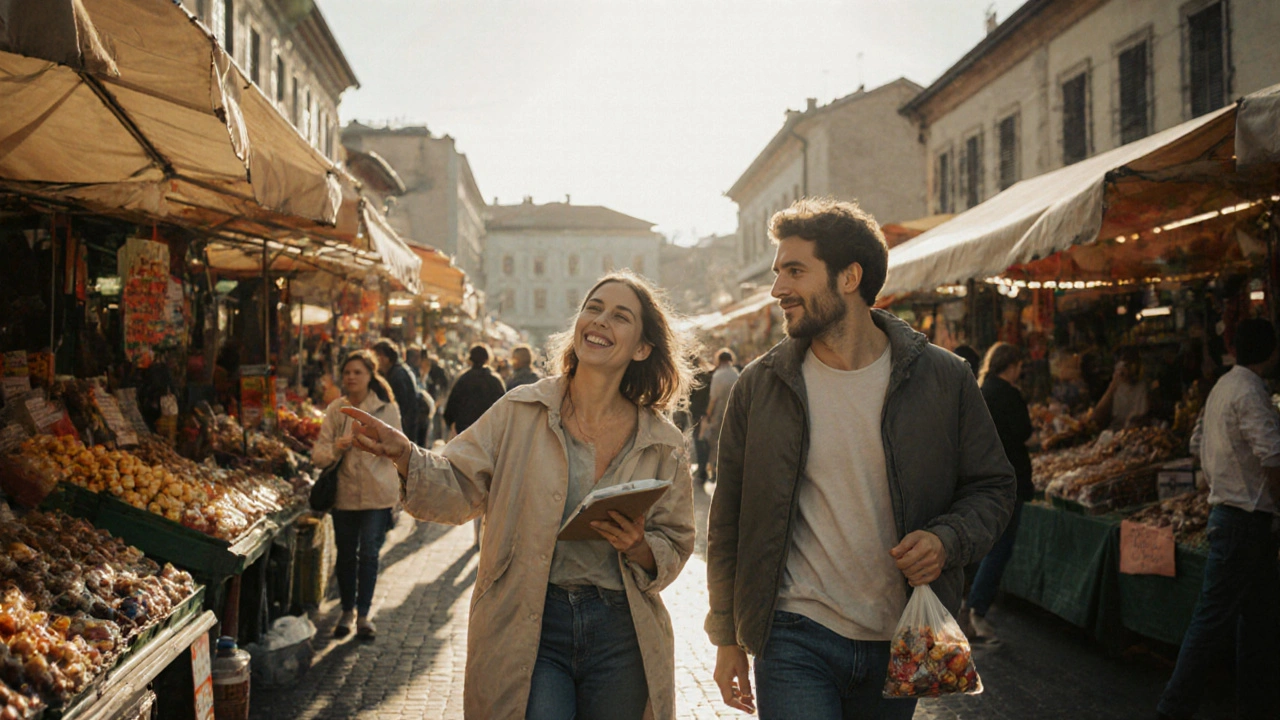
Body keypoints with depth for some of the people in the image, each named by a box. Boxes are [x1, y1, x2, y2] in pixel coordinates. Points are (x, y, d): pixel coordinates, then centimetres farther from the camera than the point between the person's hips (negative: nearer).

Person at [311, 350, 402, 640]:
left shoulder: (386, 408, 0)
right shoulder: (335, 409, 5)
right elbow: (318, 454, -1)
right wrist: (334, 449, -20)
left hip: (377, 494, -2)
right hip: (344, 493, 2)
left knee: (369, 553, 0)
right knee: (346, 553, 10)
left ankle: (364, 614, 12)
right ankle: (347, 611, 25)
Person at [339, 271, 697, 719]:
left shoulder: (663, 444, 1)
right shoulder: (521, 412, -2)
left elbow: (675, 547, 8)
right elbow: (458, 487, -4)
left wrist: (639, 548, -14)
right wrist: (403, 455, -21)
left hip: (619, 634, 2)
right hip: (529, 627, -2)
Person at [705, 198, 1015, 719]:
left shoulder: (942, 378, -2)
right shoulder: (760, 386, -1)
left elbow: (992, 487, 7)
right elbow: (729, 519, 4)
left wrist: (947, 540, -14)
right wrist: (727, 637, 5)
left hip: (900, 646, 1)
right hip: (795, 642, -1)